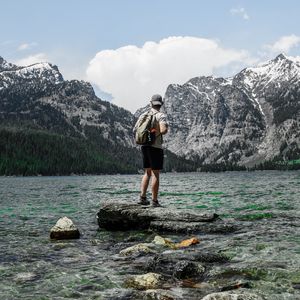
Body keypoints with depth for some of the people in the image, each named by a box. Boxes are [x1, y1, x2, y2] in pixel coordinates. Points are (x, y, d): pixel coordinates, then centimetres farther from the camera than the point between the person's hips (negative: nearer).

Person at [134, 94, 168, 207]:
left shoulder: (143, 115, 9)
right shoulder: (161, 115, -9)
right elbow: (163, 130, -24)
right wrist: (166, 129, -2)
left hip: (144, 146, 6)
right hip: (156, 147, -6)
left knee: (147, 173, 16)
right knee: (155, 174, -2)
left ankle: (142, 197, 9)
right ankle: (154, 201, 0)